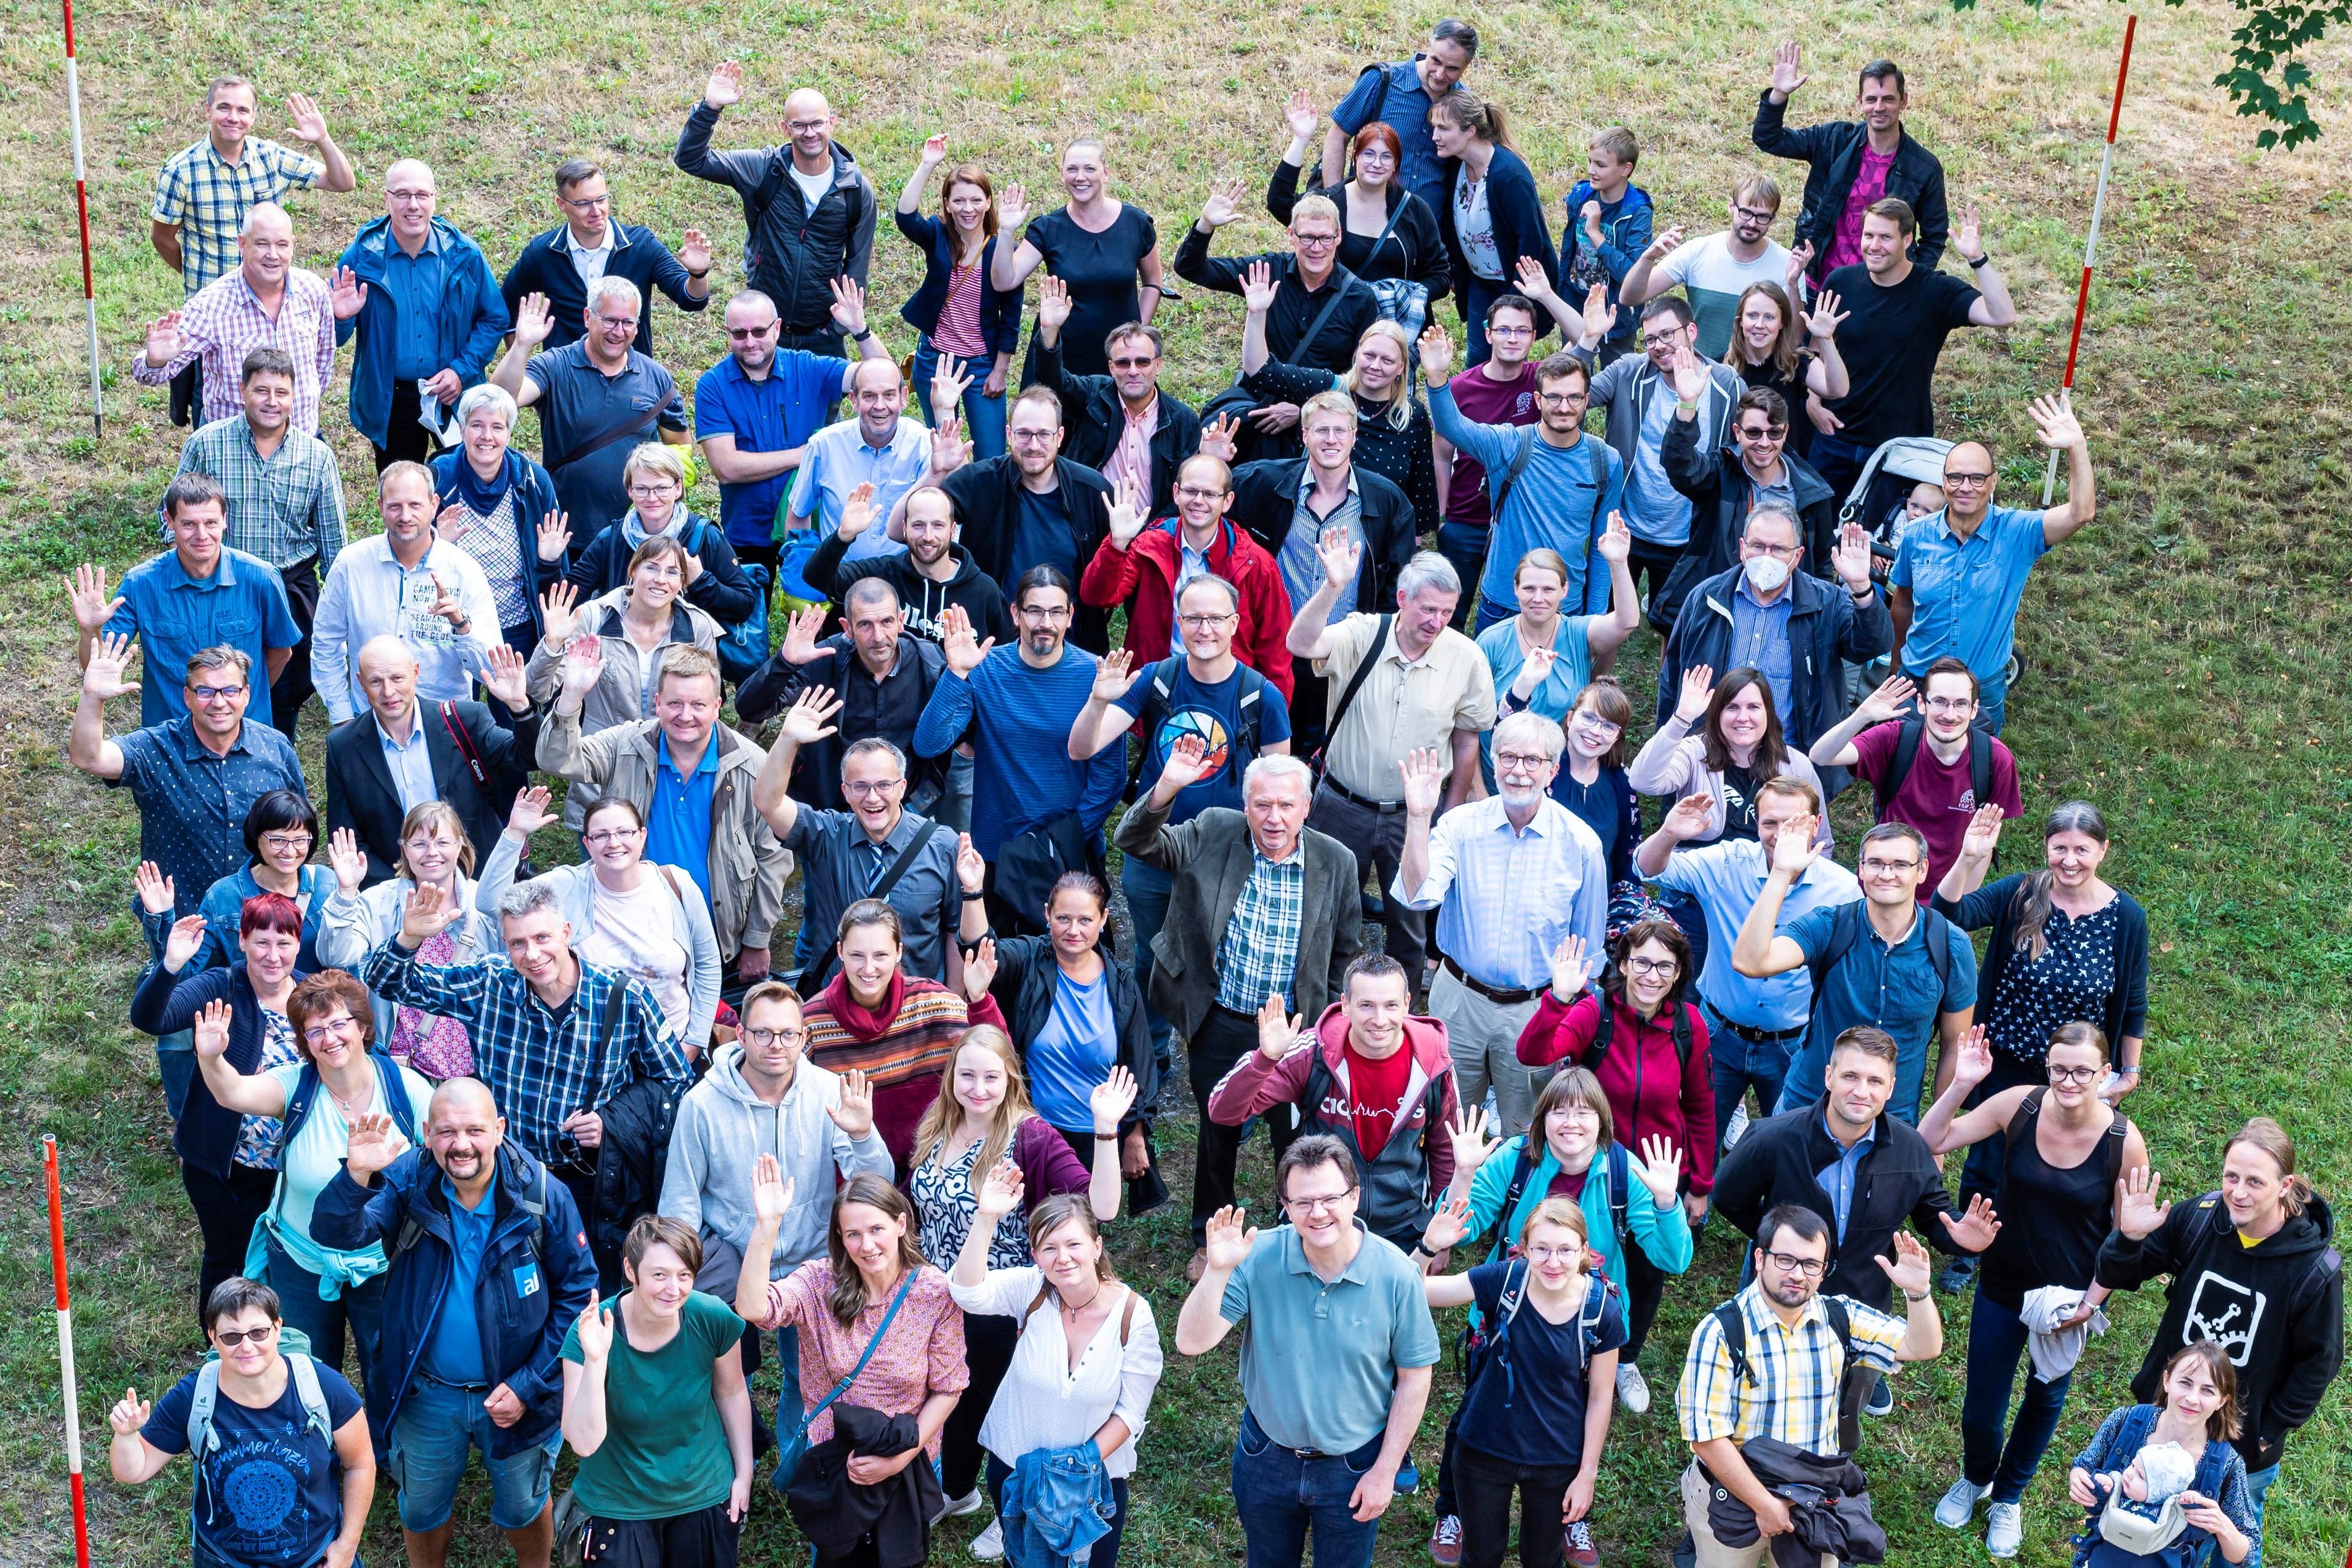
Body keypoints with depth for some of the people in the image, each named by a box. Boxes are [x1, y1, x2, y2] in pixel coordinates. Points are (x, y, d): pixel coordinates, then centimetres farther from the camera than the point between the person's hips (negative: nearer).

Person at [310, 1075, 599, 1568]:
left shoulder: (544, 1196, -20)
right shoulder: (408, 1182, -17)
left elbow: (577, 1294, -12)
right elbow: (336, 1233, -32)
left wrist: (529, 1385, -16)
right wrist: (357, 1174, -52)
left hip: (514, 1393, -1)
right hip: (427, 1394, 1)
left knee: (523, 1507, 23)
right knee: (422, 1508, 25)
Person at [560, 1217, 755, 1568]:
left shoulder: (713, 1320, -19)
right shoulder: (589, 1332, -24)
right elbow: (584, 1442, -29)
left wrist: (744, 1472, 6)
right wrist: (594, 1361, -40)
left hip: (706, 1496, 2)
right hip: (618, 1508, -2)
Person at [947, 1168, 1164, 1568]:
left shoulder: (1133, 1314, -18)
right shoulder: (1031, 1289, -16)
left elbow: (1131, 1411, -13)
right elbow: (968, 1293, -35)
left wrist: (1086, 1462, -21)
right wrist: (986, 1218, -44)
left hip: (1095, 1478, -1)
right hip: (1013, 1469, 1)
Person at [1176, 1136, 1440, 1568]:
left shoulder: (1396, 1275, -22)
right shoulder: (1258, 1258, -20)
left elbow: (1414, 1377, -10)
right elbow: (1192, 1343, -23)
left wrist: (1385, 1471, -8)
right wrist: (1217, 1270, -38)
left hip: (1353, 1466, -1)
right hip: (1267, 1457, 2)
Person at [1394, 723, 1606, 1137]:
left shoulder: (1581, 843, -8)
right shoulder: (1460, 825, -8)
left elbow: (1588, 944, 3)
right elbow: (1417, 896, -21)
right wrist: (1419, 820, -30)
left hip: (1536, 1010, -1)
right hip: (1459, 996, 1)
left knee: (1526, 1135, 13)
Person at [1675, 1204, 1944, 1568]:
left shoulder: (1840, 1317, -5)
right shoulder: (1721, 1331, -19)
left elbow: (1923, 1347, -6)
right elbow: (1707, 1435, -20)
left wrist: (1918, 1292, -24)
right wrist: (1765, 1505, -19)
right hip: (1734, 1494, -4)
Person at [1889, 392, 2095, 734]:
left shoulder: (2014, 533, -16)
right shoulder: (1917, 536, -10)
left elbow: (2080, 513, -32)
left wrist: (2076, 446, -42)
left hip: (1985, 690, -1)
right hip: (1918, 683, 1)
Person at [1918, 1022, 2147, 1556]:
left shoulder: (2124, 1141, -22)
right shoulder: (2020, 1105, -19)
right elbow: (1929, 1144, -14)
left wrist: (2092, 1300, -14)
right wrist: (1960, 1085, -27)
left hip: (2069, 1297, 0)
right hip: (2004, 1287, 0)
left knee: (2045, 1396, 24)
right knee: (1981, 1411, 10)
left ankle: (2009, 1497, 53)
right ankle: (1976, 1478, 47)